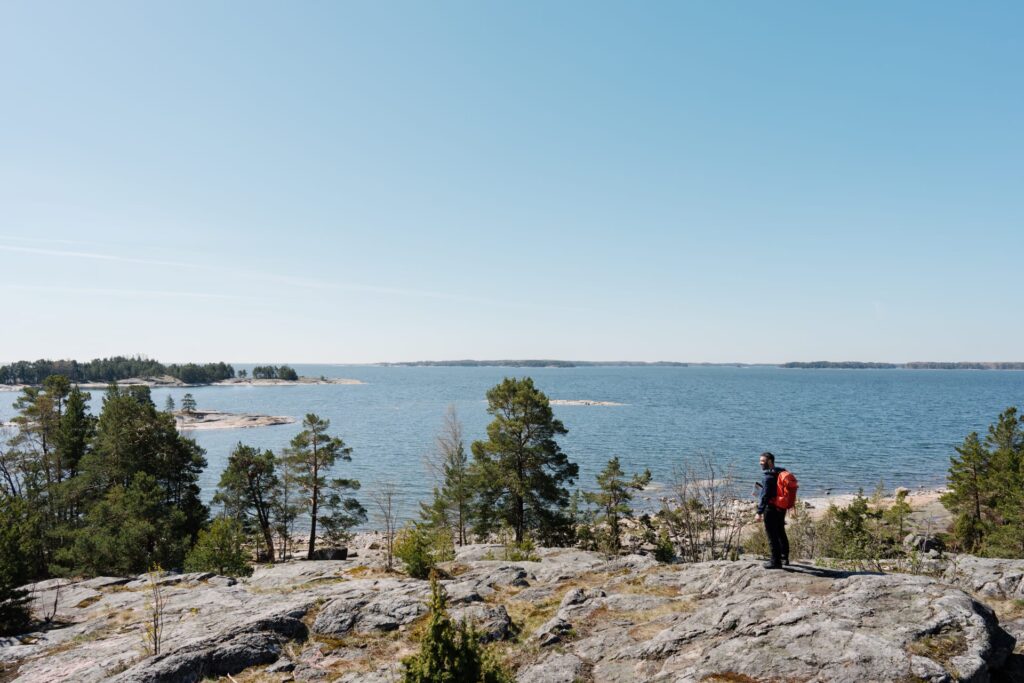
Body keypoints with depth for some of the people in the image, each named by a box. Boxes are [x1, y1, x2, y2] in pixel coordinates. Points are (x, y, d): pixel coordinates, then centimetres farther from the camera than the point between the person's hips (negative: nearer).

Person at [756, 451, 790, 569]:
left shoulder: (769, 477, -21)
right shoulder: (781, 473, 7)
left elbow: (765, 496, -23)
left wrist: (759, 512, -21)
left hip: (771, 509, -9)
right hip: (782, 509, 9)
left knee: (772, 536, 0)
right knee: (781, 534, 21)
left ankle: (776, 562, 5)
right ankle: (784, 558, 33)